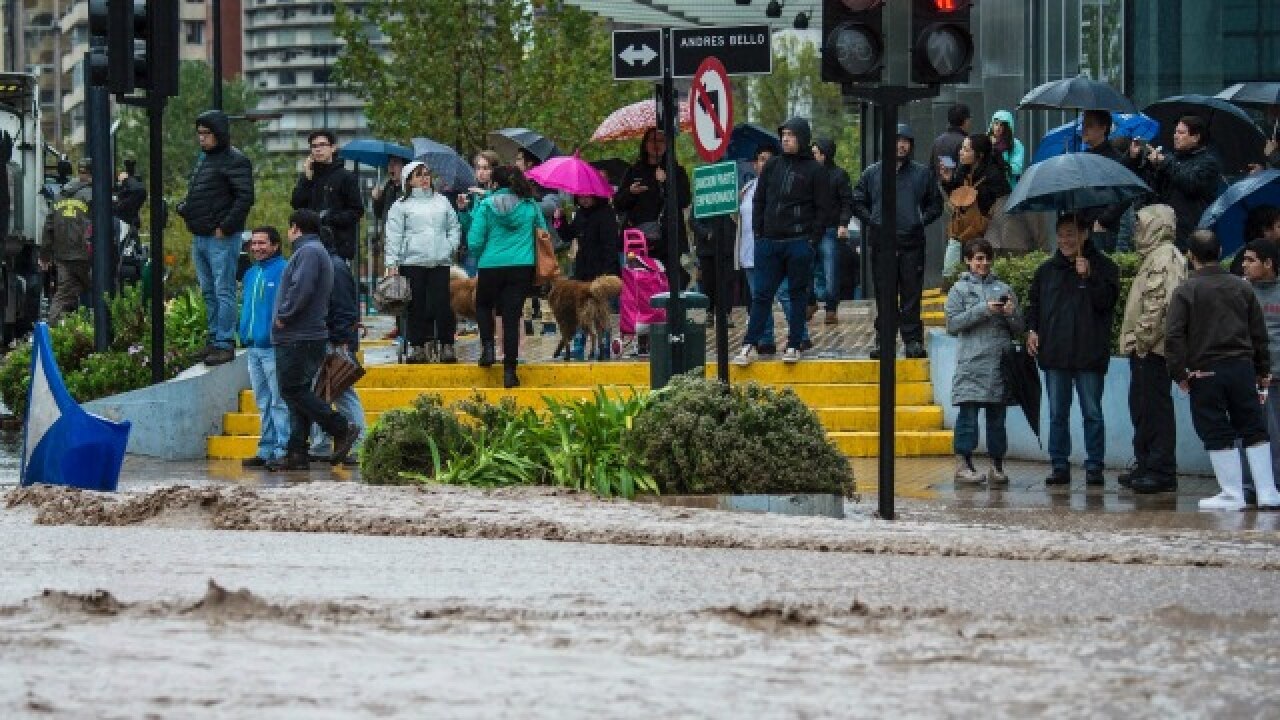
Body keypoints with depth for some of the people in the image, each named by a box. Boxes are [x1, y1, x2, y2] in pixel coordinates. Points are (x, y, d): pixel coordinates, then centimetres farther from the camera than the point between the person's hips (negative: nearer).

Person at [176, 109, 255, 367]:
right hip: (199, 237, 9)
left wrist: (225, 227, -18)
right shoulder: (203, 158, 17)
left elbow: (245, 198, -17)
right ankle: (214, 339, 21)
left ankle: (224, 344, -5)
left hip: (221, 238, -9)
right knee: (208, 292, 14)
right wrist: (185, 208, 7)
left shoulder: (235, 160, -10)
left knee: (223, 291, -6)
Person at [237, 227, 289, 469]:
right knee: (263, 403, 13)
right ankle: (266, 448, 18)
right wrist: (244, 333, 16)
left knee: (279, 402, -7)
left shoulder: (284, 271, -9)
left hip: (273, 348, -9)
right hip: (253, 347, 9)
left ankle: (283, 449, -7)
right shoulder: (251, 274, 17)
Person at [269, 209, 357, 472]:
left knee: (294, 390, -11)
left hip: (298, 339, -10)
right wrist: (286, 316, 17)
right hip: (308, 336, 10)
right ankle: (296, 453, 7)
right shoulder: (317, 251, 23)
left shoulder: (308, 252, -11)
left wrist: (283, 316, -13)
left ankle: (342, 430, -13)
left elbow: (301, 290, -23)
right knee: (298, 392, 8)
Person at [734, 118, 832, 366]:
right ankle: (750, 345, 3)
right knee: (762, 294, 2)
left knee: (798, 294, 4)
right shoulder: (772, 166, 13)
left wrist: (813, 238, -8)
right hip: (769, 241, 4)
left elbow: (825, 208, 0)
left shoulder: (814, 170, 1)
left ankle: (795, 345, 9)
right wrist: (758, 232, 7)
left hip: (799, 243, -3)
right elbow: (759, 201, 17)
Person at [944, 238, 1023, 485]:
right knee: (968, 413, -8)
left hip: (1000, 362, 3)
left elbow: (1018, 330, 16)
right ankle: (963, 465, -8)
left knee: (997, 416, 5)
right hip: (971, 362, -3)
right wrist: (983, 310, -12)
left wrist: (1011, 314, -6)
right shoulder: (960, 289, 8)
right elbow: (952, 323, -5)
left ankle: (997, 466, 8)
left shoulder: (1003, 289, 16)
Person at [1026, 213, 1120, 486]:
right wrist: (1032, 329, 4)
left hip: (1089, 353, -4)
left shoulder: (1102, 266, 2)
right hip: (1054, 352, 4)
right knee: (1057, 413, 6)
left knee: (1092, 413, -1)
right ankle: (1059, 465, 10)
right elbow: (1033, 302, 19)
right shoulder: (1047, 270, 14)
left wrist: (1088, 277, -18)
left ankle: (1094, 466, 3)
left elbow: (1107, 301, -8)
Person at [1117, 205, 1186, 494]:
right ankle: (1145, 466, 20)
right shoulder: (1153, 256, 20)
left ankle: (1162, 471, -8)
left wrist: (1144, 336, -21)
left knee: (1155, 408, -9)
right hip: (1144, 348, 11)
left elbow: (1161, 302, -22)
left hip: (1153, 348, -11)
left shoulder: (1165, 256, -12)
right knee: (1140, 406, 14)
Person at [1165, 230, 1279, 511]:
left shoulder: (1186, 290, -6)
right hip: (1242, 367, 4)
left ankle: (1232, 494, 3)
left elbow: (1174, 336, -11)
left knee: (1217, 435, 3)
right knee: (1254, 430, 11)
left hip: (1205, 372, -4)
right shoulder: (1242, 287, 7)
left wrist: (1179, 372, -5)